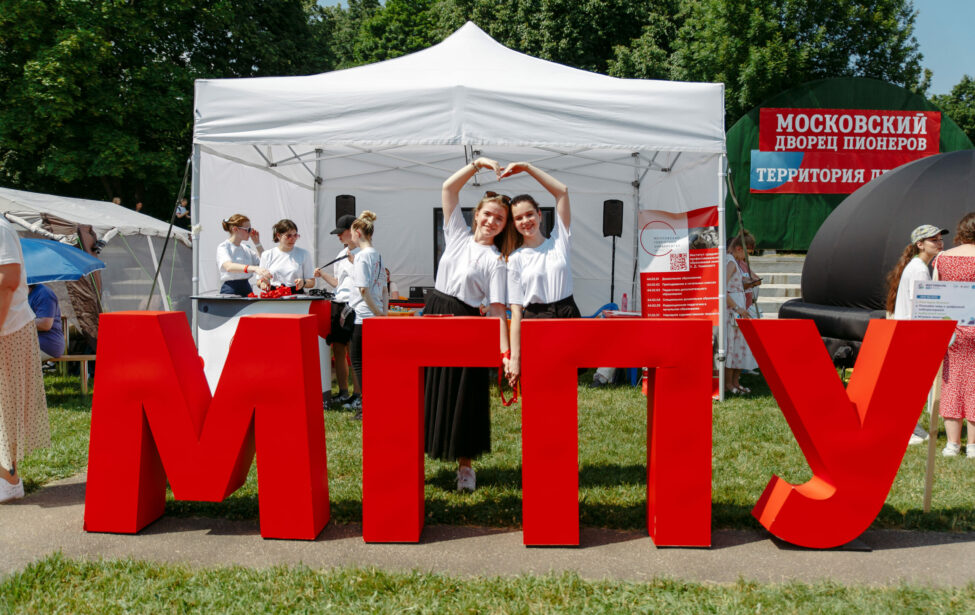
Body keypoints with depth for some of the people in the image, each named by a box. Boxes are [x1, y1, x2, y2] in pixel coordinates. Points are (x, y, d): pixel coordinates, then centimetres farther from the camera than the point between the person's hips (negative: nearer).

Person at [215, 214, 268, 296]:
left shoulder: (246, 248, 14)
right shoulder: (223, 247, -7)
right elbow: (229, 267, -28)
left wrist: (257, 243, 10)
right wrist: (254, 268, -43)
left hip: (247, 289, 6)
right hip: (231, 291, -6)